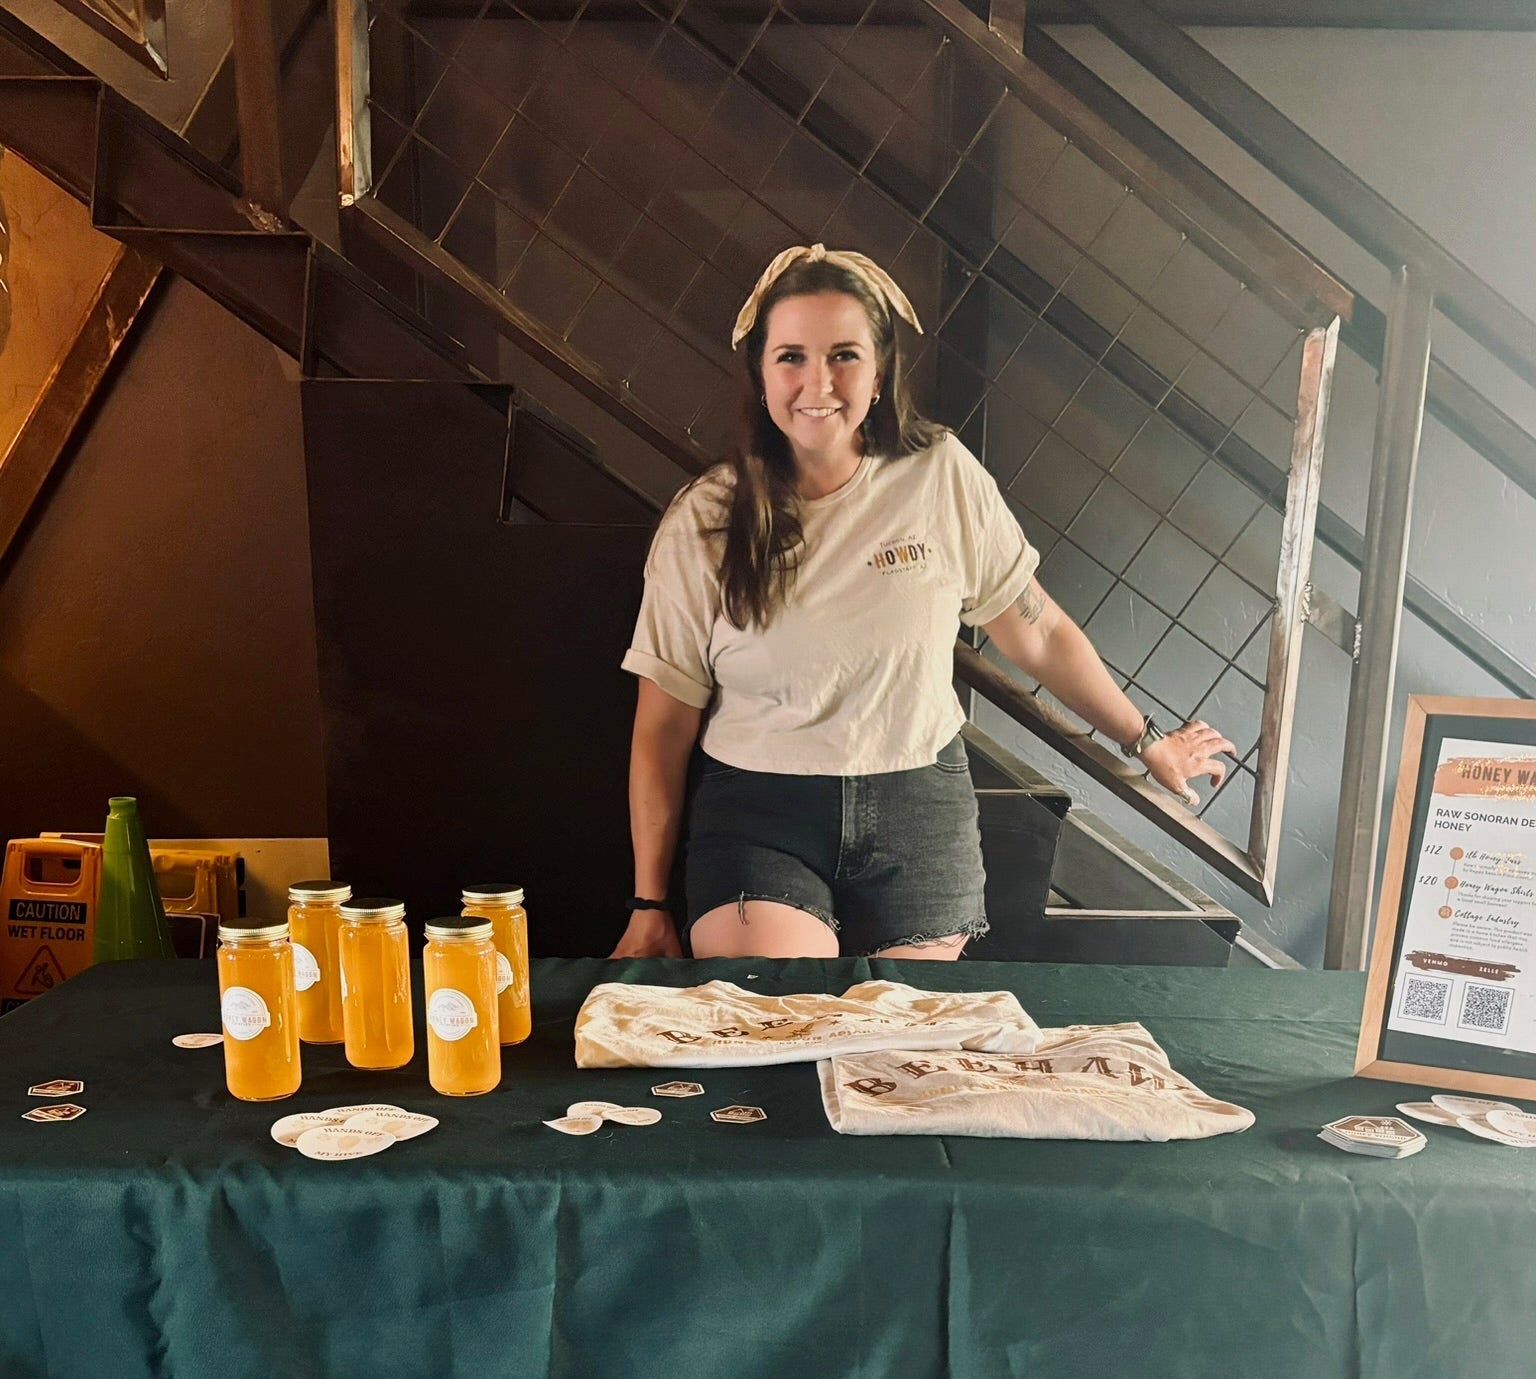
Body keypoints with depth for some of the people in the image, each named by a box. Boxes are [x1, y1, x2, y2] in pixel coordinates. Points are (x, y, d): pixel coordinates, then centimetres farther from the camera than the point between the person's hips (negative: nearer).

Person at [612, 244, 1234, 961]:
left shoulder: (942, 477, -4)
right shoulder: (704, 521, -7)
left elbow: (1039, 634, 7)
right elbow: (663, 726, -2)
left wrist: (1147, 740, 17)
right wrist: (650, 907, 0)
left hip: (921, 815, 2)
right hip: (758, 817, -1)